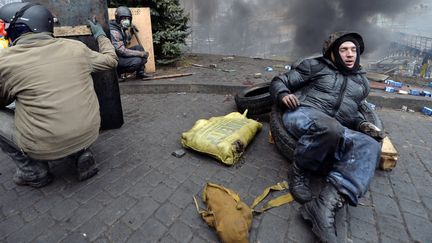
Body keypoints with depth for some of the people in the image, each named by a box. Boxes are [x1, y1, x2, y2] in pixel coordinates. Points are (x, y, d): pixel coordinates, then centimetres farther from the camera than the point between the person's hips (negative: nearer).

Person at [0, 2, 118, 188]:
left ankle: (34, 171, 15)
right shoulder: (76, 47, 1)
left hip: (47, 148, -4)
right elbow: (111, 60, 17)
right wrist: (100, 35, 31)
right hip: (89, 135, 5)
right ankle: (83, 154, 13)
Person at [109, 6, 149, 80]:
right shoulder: (114, 32, -23)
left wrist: (131, 31, 4)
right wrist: (141, 53, -25)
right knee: (137, 61, -27)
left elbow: (127, 42, 19)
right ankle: (116, 72, -6)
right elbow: (122, 51, -27)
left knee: (139, 47, -1)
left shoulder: (122, 28, 5)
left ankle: (140, 73, 0)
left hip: (121, 54, 9)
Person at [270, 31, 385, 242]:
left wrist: (362, 124, 10)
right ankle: (299, 172, -14)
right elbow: (278, 82, 9)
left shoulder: (361, 82, 26)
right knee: (329, 127, -39)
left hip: (336, 132, 5)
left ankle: (326, 205, -38)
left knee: (369, 146, -25)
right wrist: (283, 95, -15)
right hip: (302, 115, -4)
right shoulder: (315, 65, 10)